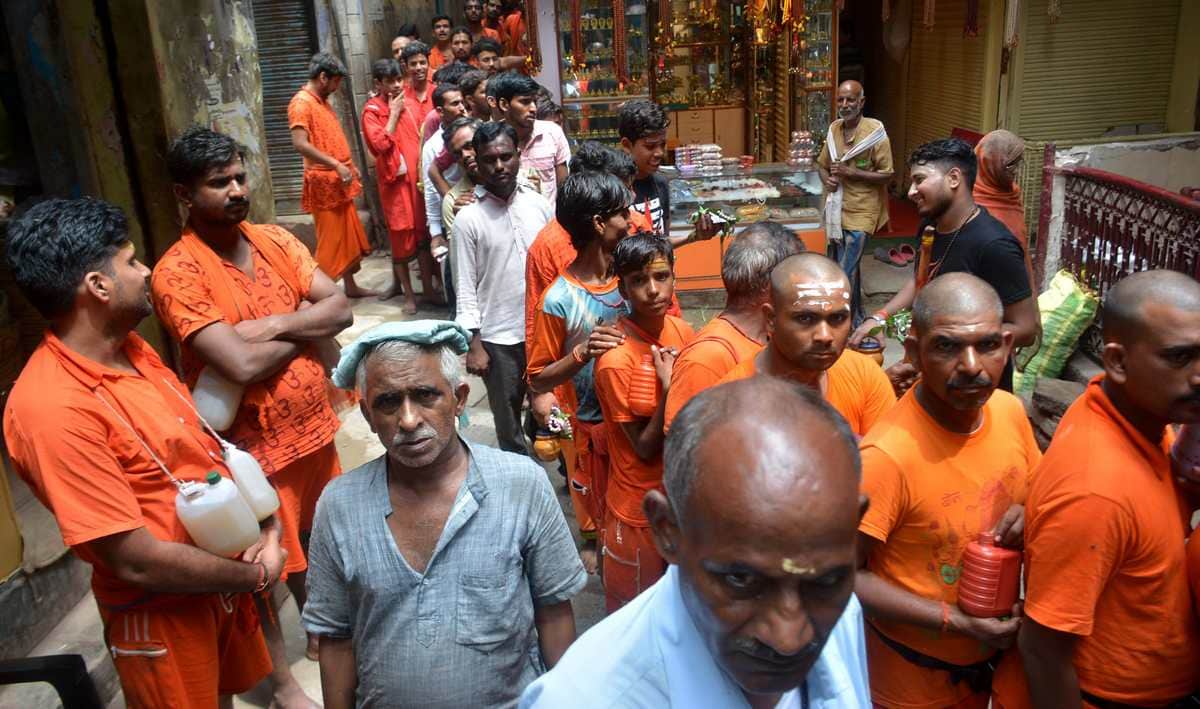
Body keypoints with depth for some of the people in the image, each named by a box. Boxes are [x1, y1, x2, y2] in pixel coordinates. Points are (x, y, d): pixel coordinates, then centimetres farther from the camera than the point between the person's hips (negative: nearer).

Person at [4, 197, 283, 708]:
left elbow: (201, 443, 7)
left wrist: (263, 520, -9)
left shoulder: (131, 349, -1)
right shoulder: (53, 407, -29)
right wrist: (256, 575, -15)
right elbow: (137, 562, -28)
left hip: (222, 578, 8)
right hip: (163, 613, -7)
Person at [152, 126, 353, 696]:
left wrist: (277, 324, -21)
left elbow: (341, 308, -5)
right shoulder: (177, 273, -20)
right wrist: (306, 329, -13)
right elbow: (242, 365, -28)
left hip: (314, 426, 6)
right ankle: (281, 681, 34)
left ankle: (320, 632, 50)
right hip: (254, 447, -6)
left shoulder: (275, 240, 1)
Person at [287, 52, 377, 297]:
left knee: (349, 236, 15)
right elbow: (300, 144, -25)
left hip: (339, 181, 9)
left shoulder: (322, 101, 15)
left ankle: (351, 286, 25)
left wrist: (348, 165, 16)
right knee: (330, 240, -5)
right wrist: (336, 165, -25)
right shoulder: (301, 102, -15)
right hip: (324, 183, -9)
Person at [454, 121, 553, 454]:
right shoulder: (468, 219, -10)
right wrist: (473, 345, -9)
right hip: (498, 337, -2)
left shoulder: (539, 204, -1)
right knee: (508, 417, 12)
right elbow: (465, 288, -7)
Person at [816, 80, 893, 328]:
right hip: (835, 210, 7)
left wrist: (850, 172, -20)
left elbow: (886, 175, -12)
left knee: (845, 273, -11)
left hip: (860, 213, -7)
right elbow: (822, 164, 17)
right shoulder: (834, 129, 5)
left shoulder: (875, 133, -13)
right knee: (843, 268, 19)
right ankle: (855, 317, 36)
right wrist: (827, 178, -6)